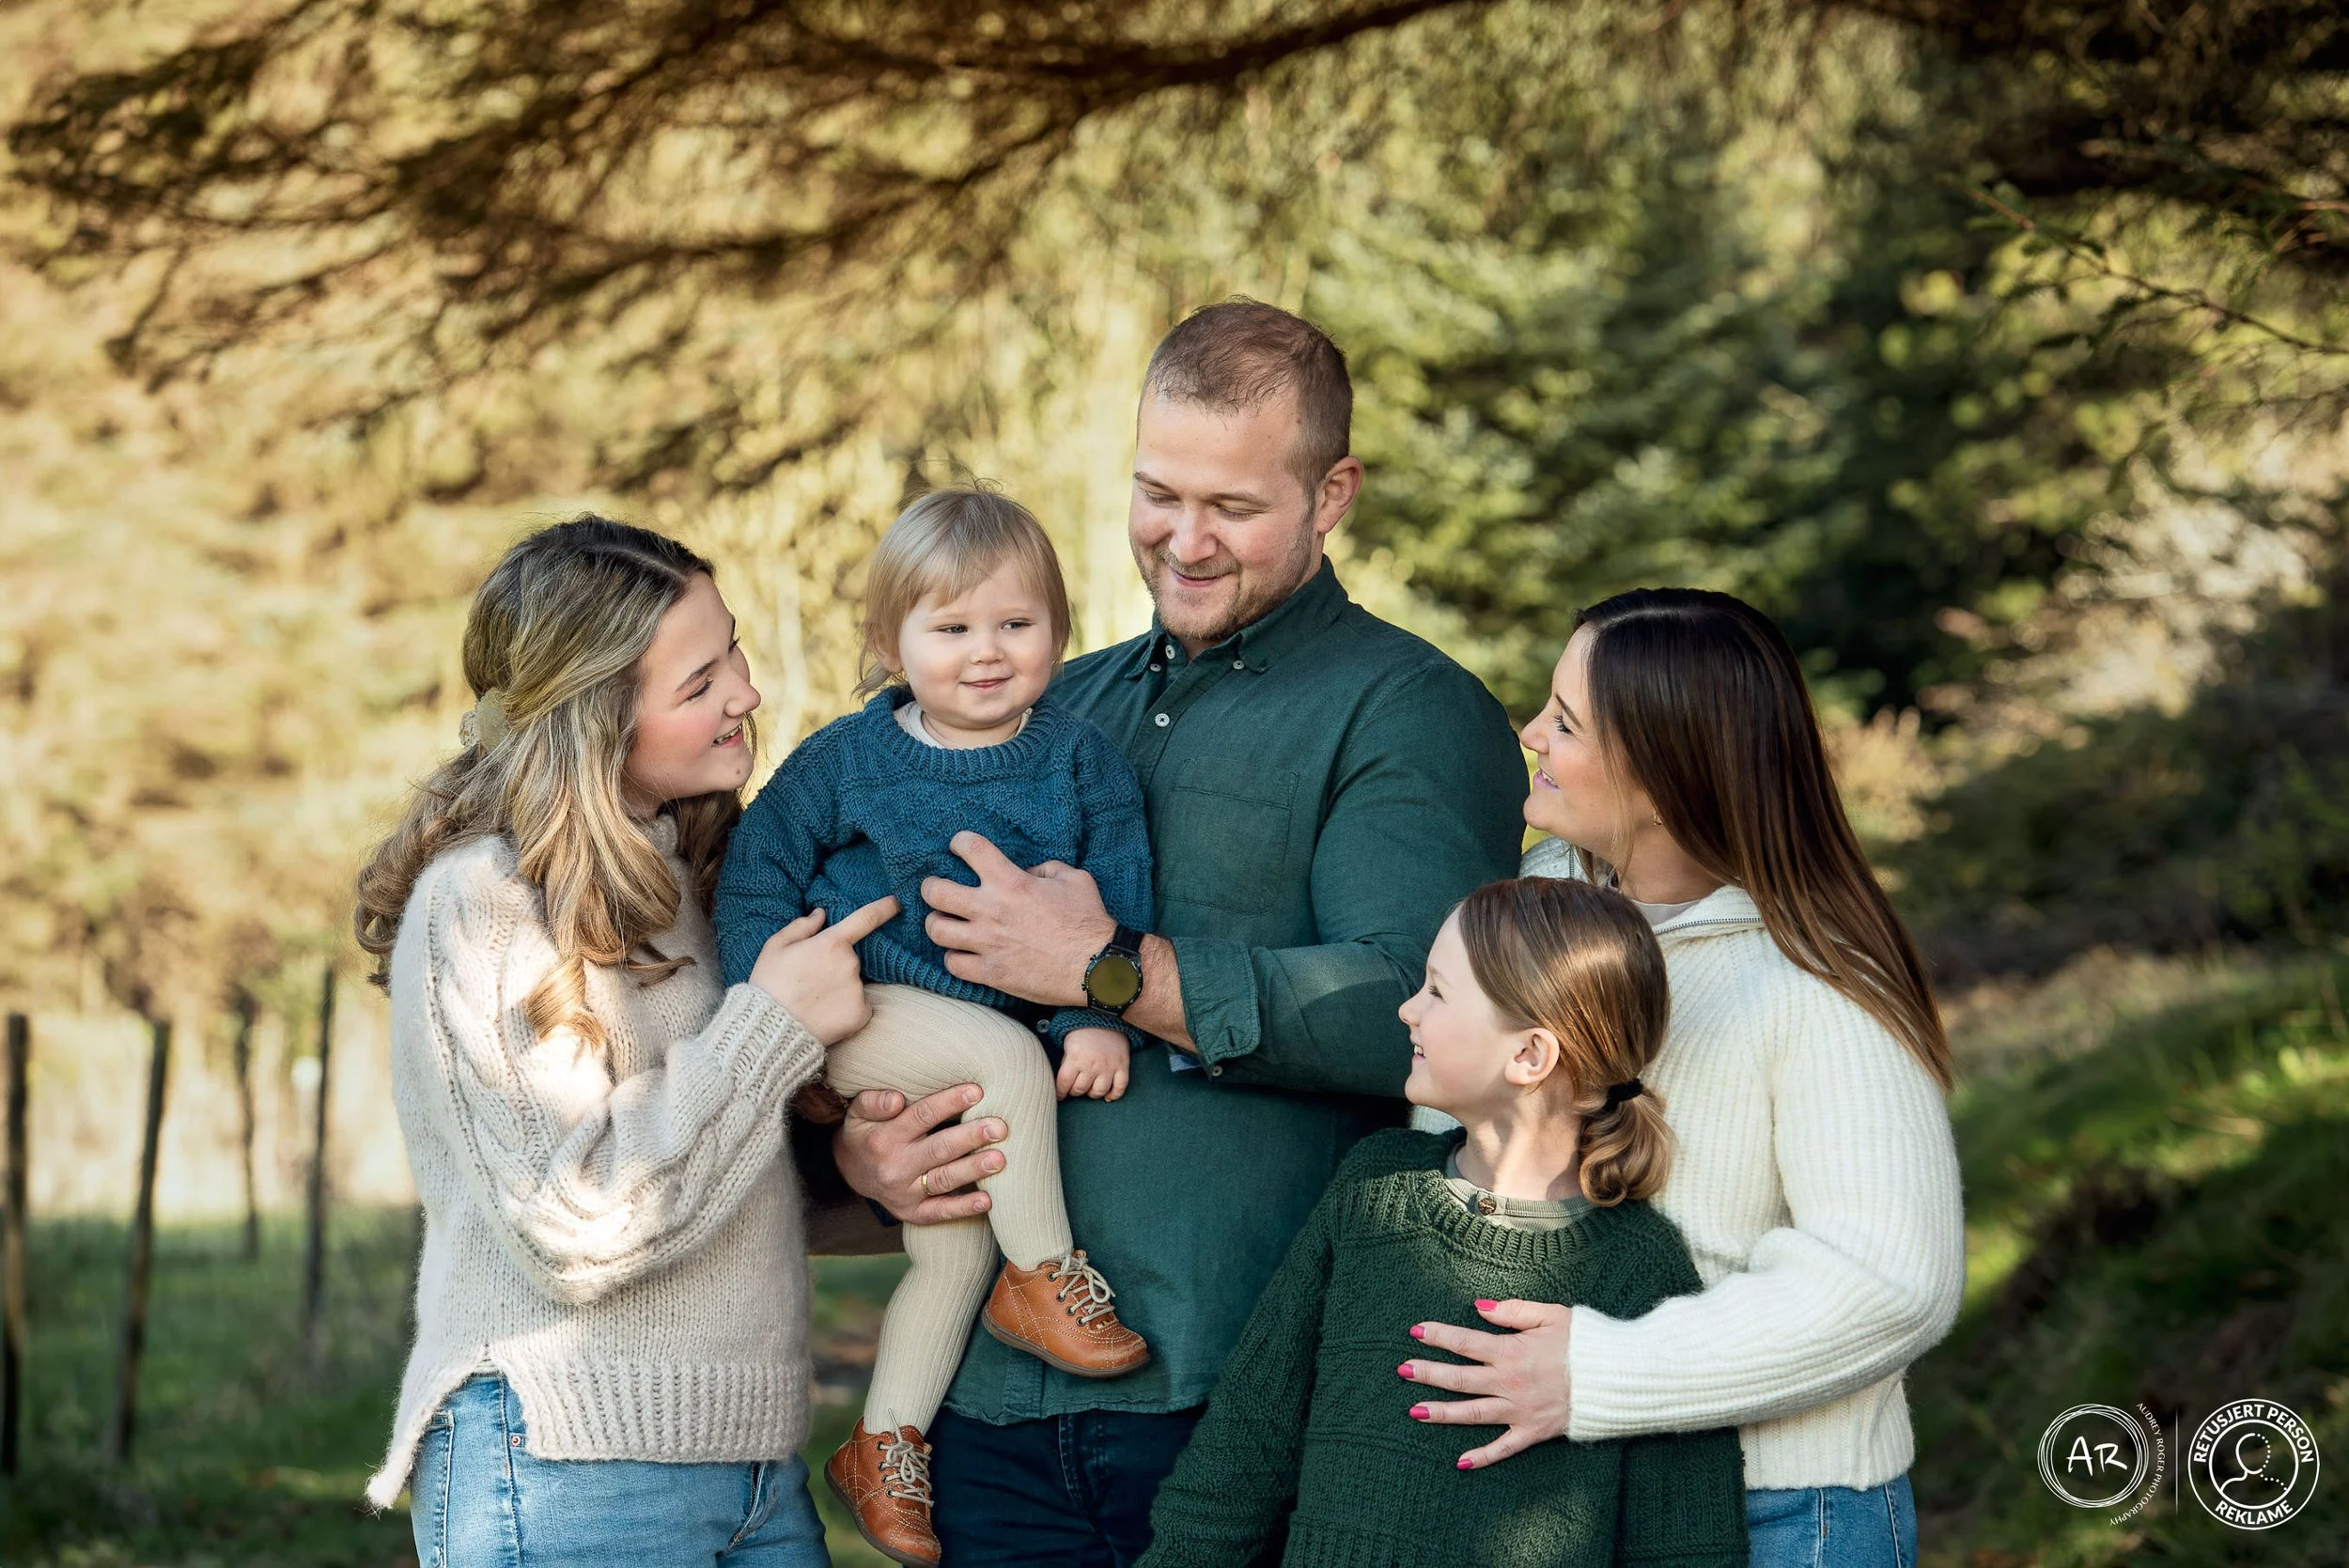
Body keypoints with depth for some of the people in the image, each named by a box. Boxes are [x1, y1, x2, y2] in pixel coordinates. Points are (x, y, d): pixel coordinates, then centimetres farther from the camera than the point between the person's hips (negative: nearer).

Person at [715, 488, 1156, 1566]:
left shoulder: (1081, 763, 2)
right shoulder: (844, 761, -2)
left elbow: (1118, 903, 1)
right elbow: (757, 880, 2)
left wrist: (1103, 1018, -12)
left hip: (991, 1043, 4)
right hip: (859, 1013, -3)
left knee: (959, 1222, -6)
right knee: (1006, 1055, -29)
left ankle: (887, 1444, 10)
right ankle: (1045, 1274, -11)